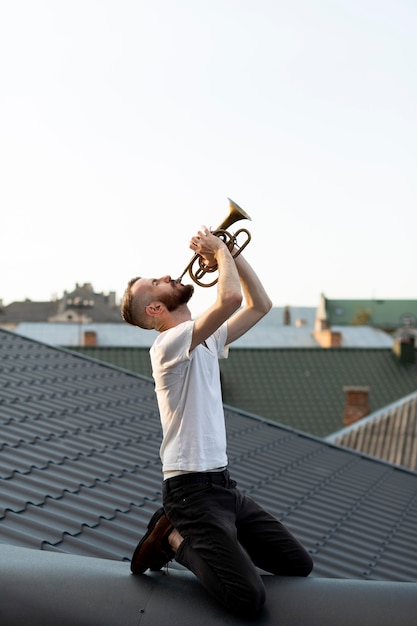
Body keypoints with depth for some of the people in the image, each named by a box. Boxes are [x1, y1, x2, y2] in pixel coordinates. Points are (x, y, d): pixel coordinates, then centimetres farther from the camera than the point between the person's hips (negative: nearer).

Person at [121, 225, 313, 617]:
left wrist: (230, 253, 6)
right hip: (192, 488, -9)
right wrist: (220, 251, -12)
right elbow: (230, 298, -30)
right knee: (248, 598, -21)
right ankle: (174, 539, 2)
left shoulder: (207, 339, 14)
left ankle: (189, 535, 17)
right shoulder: (169, 342, -15)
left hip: (223, 483, 9)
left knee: (299, 565, 11)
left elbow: (259, 305, 16)